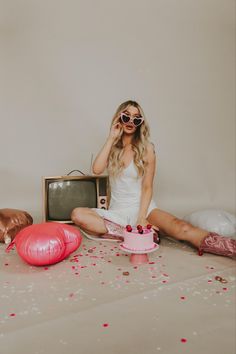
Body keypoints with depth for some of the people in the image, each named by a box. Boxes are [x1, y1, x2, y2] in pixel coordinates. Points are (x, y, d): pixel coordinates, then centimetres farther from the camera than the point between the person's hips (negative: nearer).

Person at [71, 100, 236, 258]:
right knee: (78, 214, -26)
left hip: (143, 207, -2)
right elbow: (97, 170, -13)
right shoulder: (111, 147, 7)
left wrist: (141, 218, -18)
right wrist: (111, 138, -8)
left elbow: (147, 187, -5)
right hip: (117, 211, 2)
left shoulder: (146, 148, -1)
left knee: (182, 229, -30)